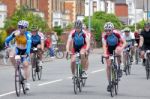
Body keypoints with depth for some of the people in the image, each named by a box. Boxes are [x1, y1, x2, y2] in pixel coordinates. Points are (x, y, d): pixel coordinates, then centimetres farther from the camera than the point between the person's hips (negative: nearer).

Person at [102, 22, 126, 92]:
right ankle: (109, 83, 2)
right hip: (109, 50, 1)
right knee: (108, 65, -7)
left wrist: (121, 48, -43)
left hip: (117, 47, -1)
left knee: (117, 51, -38)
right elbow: (104, 45, -33)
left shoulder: (116, 34, -26)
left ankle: (119, 69, -18)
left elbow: (124, 42, -23)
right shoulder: (105, 36, -23)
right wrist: (105, 53, -49)